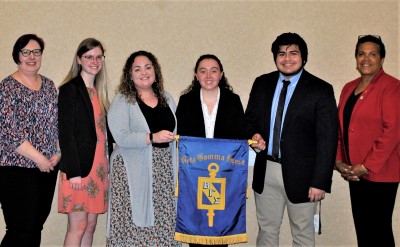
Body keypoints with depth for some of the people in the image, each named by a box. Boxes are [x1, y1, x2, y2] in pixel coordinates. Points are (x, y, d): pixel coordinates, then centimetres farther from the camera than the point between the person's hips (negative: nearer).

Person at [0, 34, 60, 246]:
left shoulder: (49, 85, 13)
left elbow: (58, 123, 16)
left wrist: (58, 153, 1)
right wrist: (39, 159, -13)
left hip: (48, 168, 6)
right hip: (18, 169, -6)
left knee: (36, 227, 11)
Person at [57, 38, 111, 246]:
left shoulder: (98, 92, 16)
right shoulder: (70, 89, -6)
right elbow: (66, 133, -12)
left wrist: (105, 167, 11)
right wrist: (73, 172, -17)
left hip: (98, 168, 7)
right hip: (79, 168, -7)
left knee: (91, 226, 10)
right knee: (78, 227, -4)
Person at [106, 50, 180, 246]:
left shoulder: (167, 98, 15)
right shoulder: (122, 100, -1)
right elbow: (120, 136, -12)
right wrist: (152, 137, -21)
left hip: (164, 171, 4)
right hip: (134, 172, -4)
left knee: (163, 222, 1)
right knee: (135, 222, -7)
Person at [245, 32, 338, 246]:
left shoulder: (321, 90, -8)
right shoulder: (262, 84, 5)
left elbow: (327, 140, -10)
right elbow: (249, 119, 16)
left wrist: (320, 182, -13)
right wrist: (254, 135, -8)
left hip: (300, 174, -3)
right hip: (266, 171, 4)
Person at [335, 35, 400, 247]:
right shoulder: (349, 88, 13)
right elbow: (340, 128, 14)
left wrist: (367, 166, -15)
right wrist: (339, 161, 2)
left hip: (380, 173, -6)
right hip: (354, 173, 6)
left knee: (379, 229, 0)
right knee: (361, 228, 12)